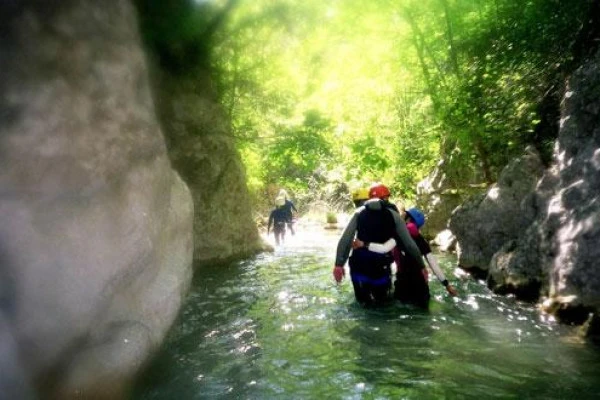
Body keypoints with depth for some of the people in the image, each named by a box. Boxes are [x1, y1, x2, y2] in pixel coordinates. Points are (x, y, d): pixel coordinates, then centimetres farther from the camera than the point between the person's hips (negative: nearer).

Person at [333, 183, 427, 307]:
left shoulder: (359, 213, 5)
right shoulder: (393, 215, 1)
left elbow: (345, 239, -3)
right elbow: (409, 244, 1)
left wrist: (339, 264, -1)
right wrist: (422, 265, 11)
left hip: (359, 265, 1)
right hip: (381, 267, -1)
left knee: (363, 300, 20)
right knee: (381, 300, 21)